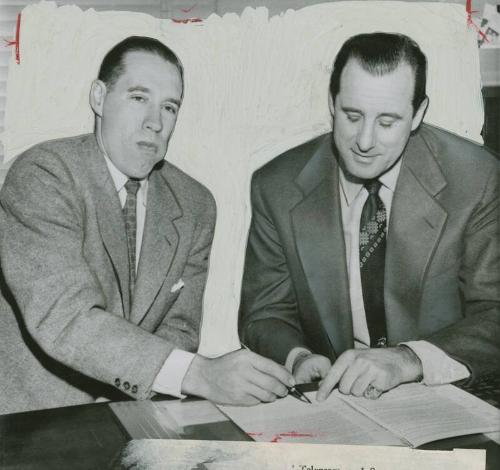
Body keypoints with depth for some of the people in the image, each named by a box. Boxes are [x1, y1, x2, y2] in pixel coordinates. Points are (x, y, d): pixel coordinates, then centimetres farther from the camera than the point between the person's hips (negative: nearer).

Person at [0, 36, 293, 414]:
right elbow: (64, 318, -26)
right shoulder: (43, 174, -14)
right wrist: (201, 374, -34)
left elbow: (178, 329, 2)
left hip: (128, 412, 5)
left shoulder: (195, 206, 2)